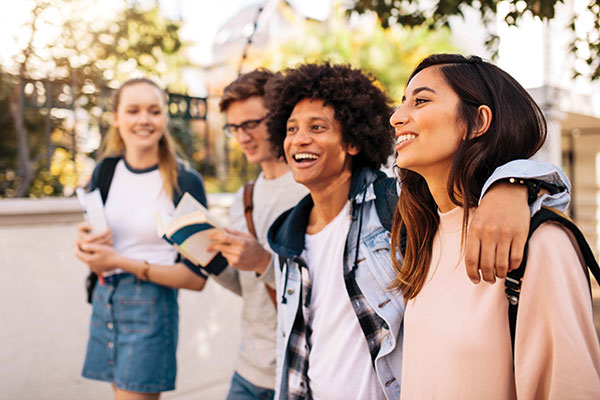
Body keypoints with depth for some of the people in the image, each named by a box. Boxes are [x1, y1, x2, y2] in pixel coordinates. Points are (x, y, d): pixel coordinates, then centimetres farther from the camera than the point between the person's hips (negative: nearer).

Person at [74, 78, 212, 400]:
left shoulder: (186, 182, -12)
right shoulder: (105, 172, 4)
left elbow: (197, 277, -13)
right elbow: (94, 253, 15)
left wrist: (123, 262, -17)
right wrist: (86, 245, -8)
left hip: (151, 308, -5)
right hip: (104, 301, 6)